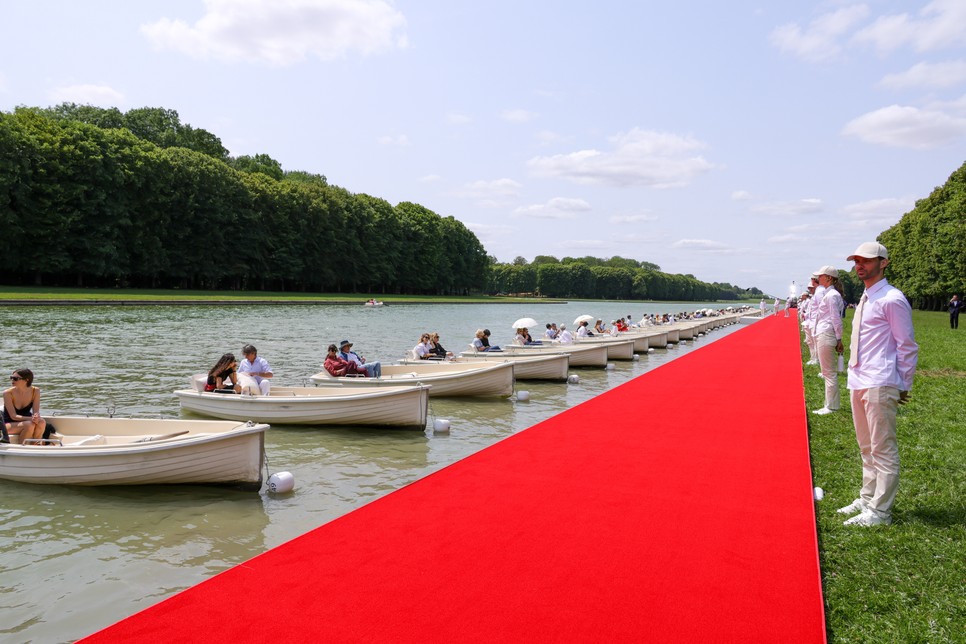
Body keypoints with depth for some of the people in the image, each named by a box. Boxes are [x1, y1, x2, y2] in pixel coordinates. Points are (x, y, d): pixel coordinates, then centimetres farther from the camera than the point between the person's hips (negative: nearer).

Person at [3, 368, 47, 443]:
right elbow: (13, 416, -20)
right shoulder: (8, 393, -16)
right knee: (29, 425, -33)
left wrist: (36, 416, -36)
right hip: (8, 425, -3)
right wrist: (31, 418, -36)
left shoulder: (35, 391, -8)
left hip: (25, 421, 3)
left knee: (41, 422, -29)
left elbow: (36, 411, -11)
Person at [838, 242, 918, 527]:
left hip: (879, 385, -10)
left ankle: (879, 512, 5)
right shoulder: (865, 299, 16)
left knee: (883, 450, -2)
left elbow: (907, 346, -11)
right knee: (866, 448, 18)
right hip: (858, 382, 10)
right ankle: (867, 499, 30)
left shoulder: (891, 299, -12)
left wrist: (904, 386, -9)